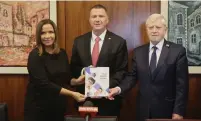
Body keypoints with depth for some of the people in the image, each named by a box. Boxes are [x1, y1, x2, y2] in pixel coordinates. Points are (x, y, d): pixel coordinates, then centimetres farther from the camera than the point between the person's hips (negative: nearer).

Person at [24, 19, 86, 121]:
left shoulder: (62, 54, 3)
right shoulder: (35, 56, -15)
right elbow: (43, 84, -22)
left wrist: (76, 81, -9)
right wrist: (72, 94, -26)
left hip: (58, 105, 5)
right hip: (39, 107, -5)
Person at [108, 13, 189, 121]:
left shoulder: (178, 51, -6)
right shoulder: (138, 52, 5)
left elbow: (182, 84, -8)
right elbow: (132, 76, 6)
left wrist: (178, 111, -11)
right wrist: (119, 89, -12)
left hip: (166, 109, -3)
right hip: (143, 109, 3)